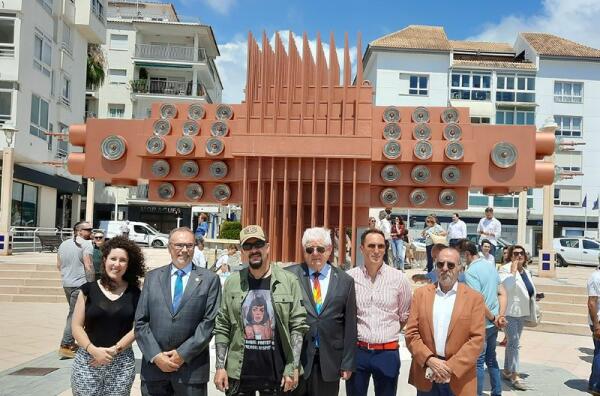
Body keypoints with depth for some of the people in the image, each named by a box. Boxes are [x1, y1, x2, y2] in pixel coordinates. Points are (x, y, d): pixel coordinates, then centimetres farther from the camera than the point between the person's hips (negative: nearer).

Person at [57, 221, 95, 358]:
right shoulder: (86, 244, -12)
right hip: (80, 284, -8)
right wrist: (91, 283, -11)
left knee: (73, 312, 19)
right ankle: (65, 346, -3)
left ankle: (71, 343, 25)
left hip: (66, 283, 8)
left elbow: (58, 265, 17)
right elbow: (88, 266, -19)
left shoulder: (64, 244, 14)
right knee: (74, 314, -3)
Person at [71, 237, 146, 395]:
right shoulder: (89, 289, 2)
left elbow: (138, 327, -1)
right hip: (87, 361, 0)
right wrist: (93, 350, -13)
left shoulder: (134, 293, 3)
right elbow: (77, 327, 1)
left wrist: (115, 350, -11)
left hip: (122, 363, 0)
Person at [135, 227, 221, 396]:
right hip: (154, 364, 2)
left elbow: (210, 322, -6)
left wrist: (183, 354, -10)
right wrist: (155, 355, -7)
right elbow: (140, 322, 4)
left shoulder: (209, 279, 1)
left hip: (192, 368, -2)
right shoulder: (152, 277, 8)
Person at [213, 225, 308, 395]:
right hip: (239, 372, 1)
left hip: (276, 372, -1)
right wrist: (220, 366, -2)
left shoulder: (289, 280, -3)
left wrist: (293, 367, -8)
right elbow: (222, 327, 3)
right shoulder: (232, 282, 2)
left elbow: (298, 326, -4)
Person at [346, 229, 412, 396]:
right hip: (356, 351, 0)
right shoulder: (349, 277, -5)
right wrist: (356, 333, 8)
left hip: (388, 352, 0)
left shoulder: (399, 278, -2)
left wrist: (389, 333, 8)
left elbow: (405, 316, 10)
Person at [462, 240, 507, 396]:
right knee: (491, 358, 20)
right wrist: (501, 316, 1)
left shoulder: (470, 272, -20)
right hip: (493, 324, 8)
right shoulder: (491, 265, 6)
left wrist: (493, 318, -10)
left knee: (478, 362, 5)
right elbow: (503, 293, 9)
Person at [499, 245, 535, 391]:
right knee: (514, 343, -9)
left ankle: (507, 371, 25)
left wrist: (532, 311, 18)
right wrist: (513, 271, -27)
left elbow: (531, 292, 20)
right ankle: (515, 376, -5)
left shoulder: (527, 272, 11)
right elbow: (506, 287, -30)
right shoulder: (505, 269, -13)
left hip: (522, 312, 8)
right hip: (510, 312, -8)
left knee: (512, 342, 15)